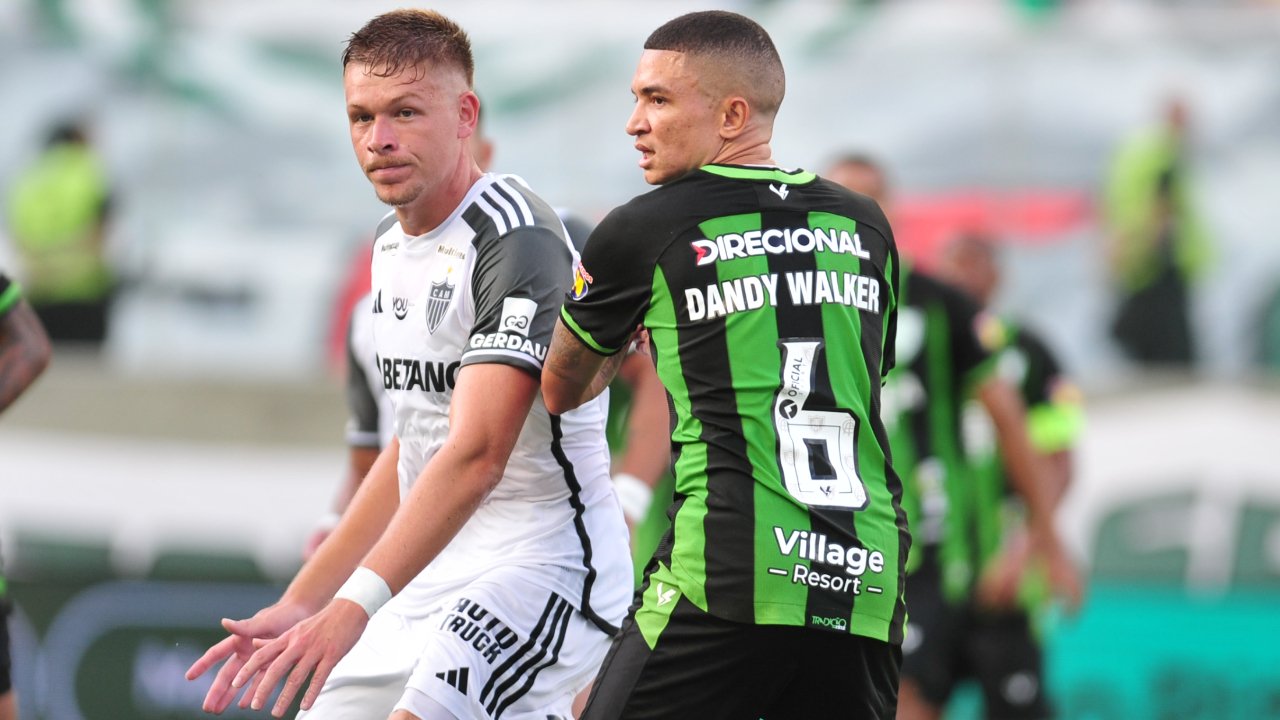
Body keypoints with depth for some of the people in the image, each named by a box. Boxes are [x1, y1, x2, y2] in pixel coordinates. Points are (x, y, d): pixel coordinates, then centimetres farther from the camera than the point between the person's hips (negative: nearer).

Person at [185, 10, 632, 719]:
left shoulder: (517, 241, -17)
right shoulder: (392, 244, 13)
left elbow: (476, 455, -28)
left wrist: (353, 607, -36)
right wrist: (299, 603, 19)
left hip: (544, 569, -10)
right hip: (432, 577, 10)